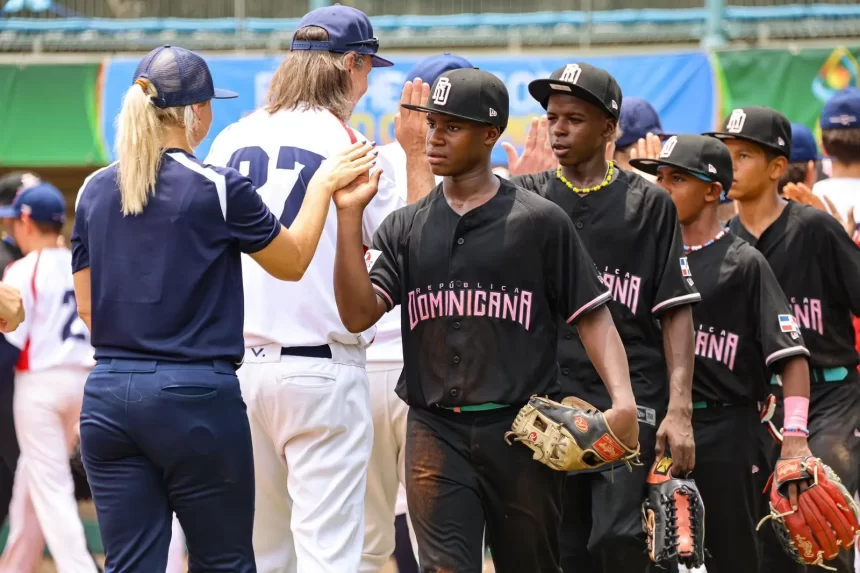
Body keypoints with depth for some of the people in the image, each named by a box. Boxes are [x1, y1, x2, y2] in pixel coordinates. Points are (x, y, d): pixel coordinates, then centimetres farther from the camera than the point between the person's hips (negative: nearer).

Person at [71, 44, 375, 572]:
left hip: (109, 396, 4)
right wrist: (324, 186, 13)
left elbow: (87, 306, 12)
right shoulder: (218, 188, -8)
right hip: (196, 396, -4)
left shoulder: (95, 191, 6)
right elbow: (293, 262, 5)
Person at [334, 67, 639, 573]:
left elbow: (592, 315, -1)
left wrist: (622, 399, -16)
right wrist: (350, 216, -10)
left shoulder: (540, 221, 1)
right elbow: (358, 314, -2)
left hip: (523, 432, -2)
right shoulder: (406, 227, 10)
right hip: (436, 434, 2)